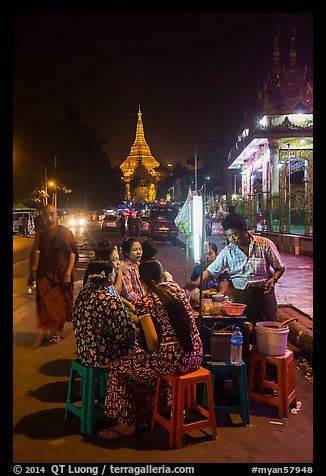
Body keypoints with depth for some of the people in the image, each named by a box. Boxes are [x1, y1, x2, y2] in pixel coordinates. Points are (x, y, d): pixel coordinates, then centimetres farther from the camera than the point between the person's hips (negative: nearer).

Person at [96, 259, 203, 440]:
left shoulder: (144, 302, -10)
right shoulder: (176, 287, 8)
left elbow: (153, 342, -16)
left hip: (173, 359, -7)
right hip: (196, 355, 7)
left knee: (118, 368, 13)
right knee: (146, 365, 33)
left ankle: (127, 424, 22)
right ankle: (150, 412, 40)